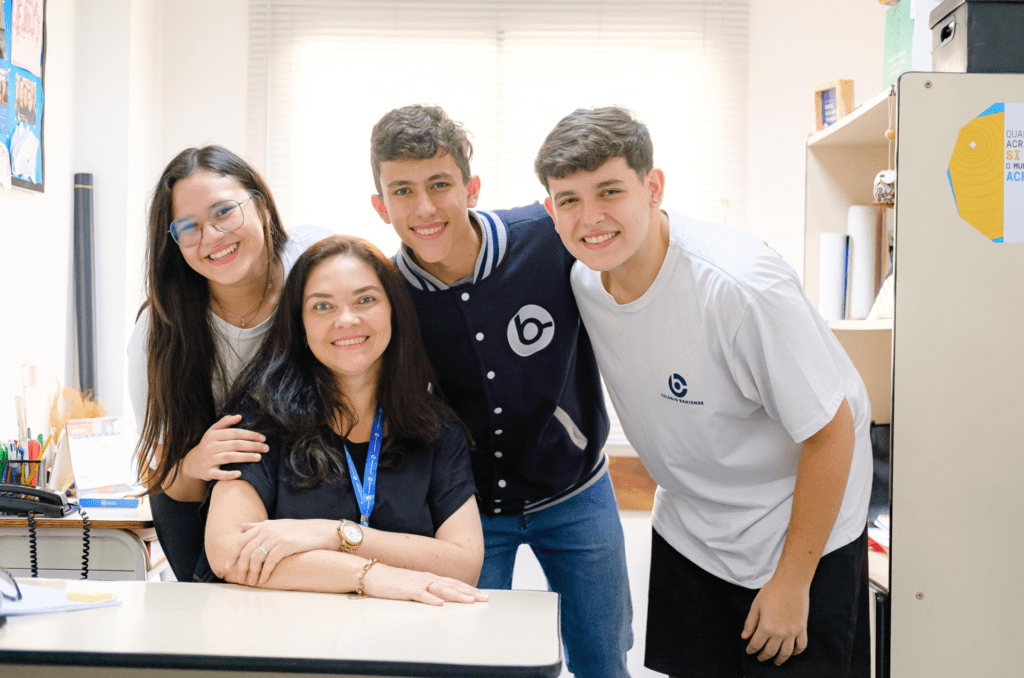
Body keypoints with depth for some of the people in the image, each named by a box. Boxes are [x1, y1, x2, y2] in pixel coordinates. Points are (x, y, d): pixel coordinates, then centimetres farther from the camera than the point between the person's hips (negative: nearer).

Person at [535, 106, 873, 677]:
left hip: (800, 528, -5)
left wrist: (792, 582, -16)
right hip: (688, 533, 6)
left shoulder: (740, 287, -30)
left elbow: (830, 432, -22)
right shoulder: (583, 279, -10)